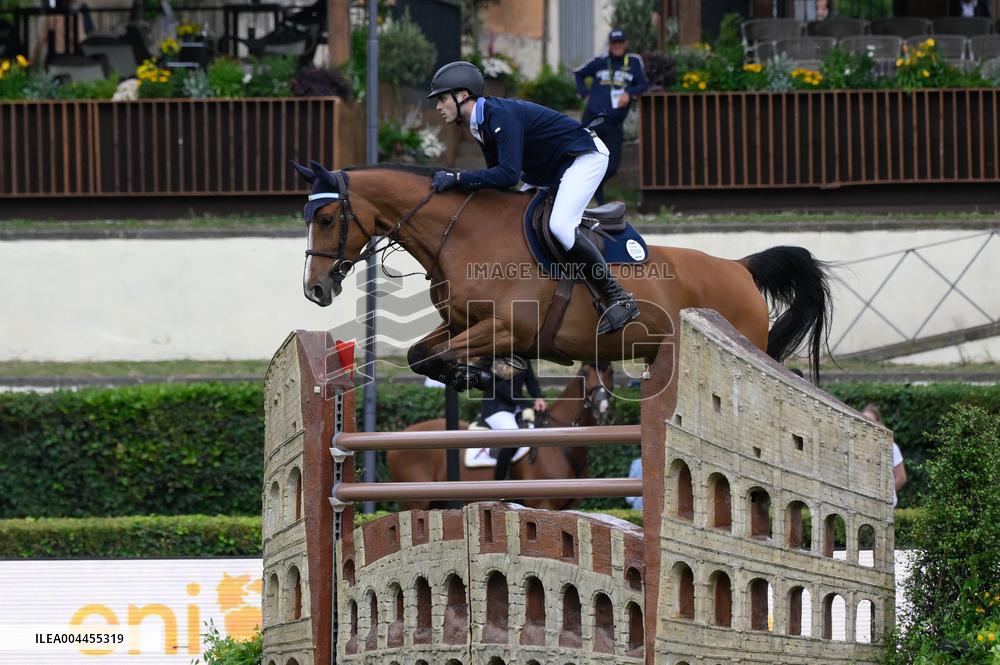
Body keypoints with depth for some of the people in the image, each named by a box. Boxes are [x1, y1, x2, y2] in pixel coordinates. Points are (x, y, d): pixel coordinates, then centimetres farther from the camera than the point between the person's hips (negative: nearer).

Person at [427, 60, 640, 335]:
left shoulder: (502, 115, -27)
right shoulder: (480, 126, 4)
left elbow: (508, 174, -36)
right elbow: (497, 173, 8)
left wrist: (457, 178, -35)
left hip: (585, 157, -11)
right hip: (549, 173, 11)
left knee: (560, 226, -29)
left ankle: (618, 299, -23)